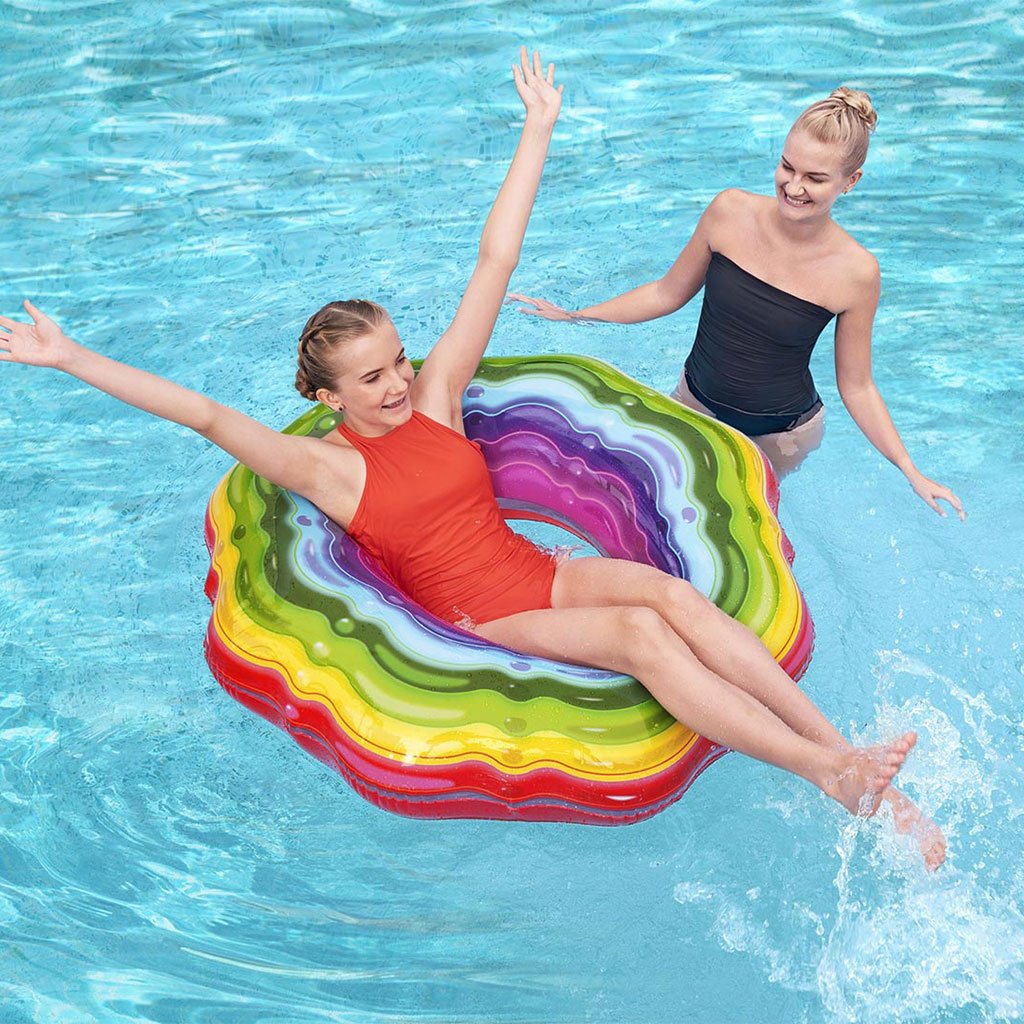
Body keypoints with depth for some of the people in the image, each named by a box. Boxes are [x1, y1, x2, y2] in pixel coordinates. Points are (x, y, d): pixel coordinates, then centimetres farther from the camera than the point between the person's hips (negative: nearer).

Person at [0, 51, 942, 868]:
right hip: (485, 623, -4)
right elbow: (206, 413, -12)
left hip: (545, 573, 4)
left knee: (675, 593, -24)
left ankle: (846, 753, -22)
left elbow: (495, 263, 1)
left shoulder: (434, 394, 3)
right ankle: (826, 774, -26)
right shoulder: (325, 466, -5)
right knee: (643, 632, -27)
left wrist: (539, 126, 3)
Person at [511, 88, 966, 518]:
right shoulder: (731, 211, -16)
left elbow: (856, 388, -8)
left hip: (779, 436, -2)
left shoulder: (856, 272, -19)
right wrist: (574, 315, -3)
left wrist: (912, 472, -12)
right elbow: (669, 293, -1)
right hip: (696, 403, 3)